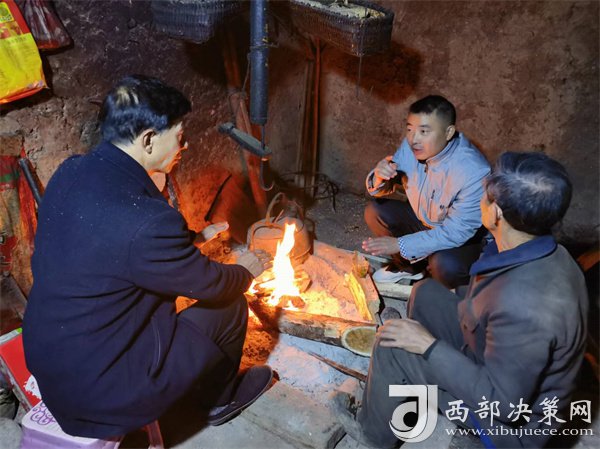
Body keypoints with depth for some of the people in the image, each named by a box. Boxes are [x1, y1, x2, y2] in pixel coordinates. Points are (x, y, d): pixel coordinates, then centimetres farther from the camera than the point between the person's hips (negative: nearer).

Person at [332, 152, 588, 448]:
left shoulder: (523, 307, -41)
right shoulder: (547, 255, -11)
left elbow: (504, 404, -31)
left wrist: (430, 346, -26)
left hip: (513, 421, -8)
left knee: (392, 348, -15)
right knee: (426, 293, 9)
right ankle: (411, 386, 31)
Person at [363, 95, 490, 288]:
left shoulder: (474, 172, -34)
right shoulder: (411, 147, -17)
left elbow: (456, 233, -31)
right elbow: (380, 190, -5)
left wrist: (399, 244, -32)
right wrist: (379, 177, -30)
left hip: (466, 238, -6)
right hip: (423, 220, 6)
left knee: (443, 264, -34)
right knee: (374, 211, -7)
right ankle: (408, 266, 15)